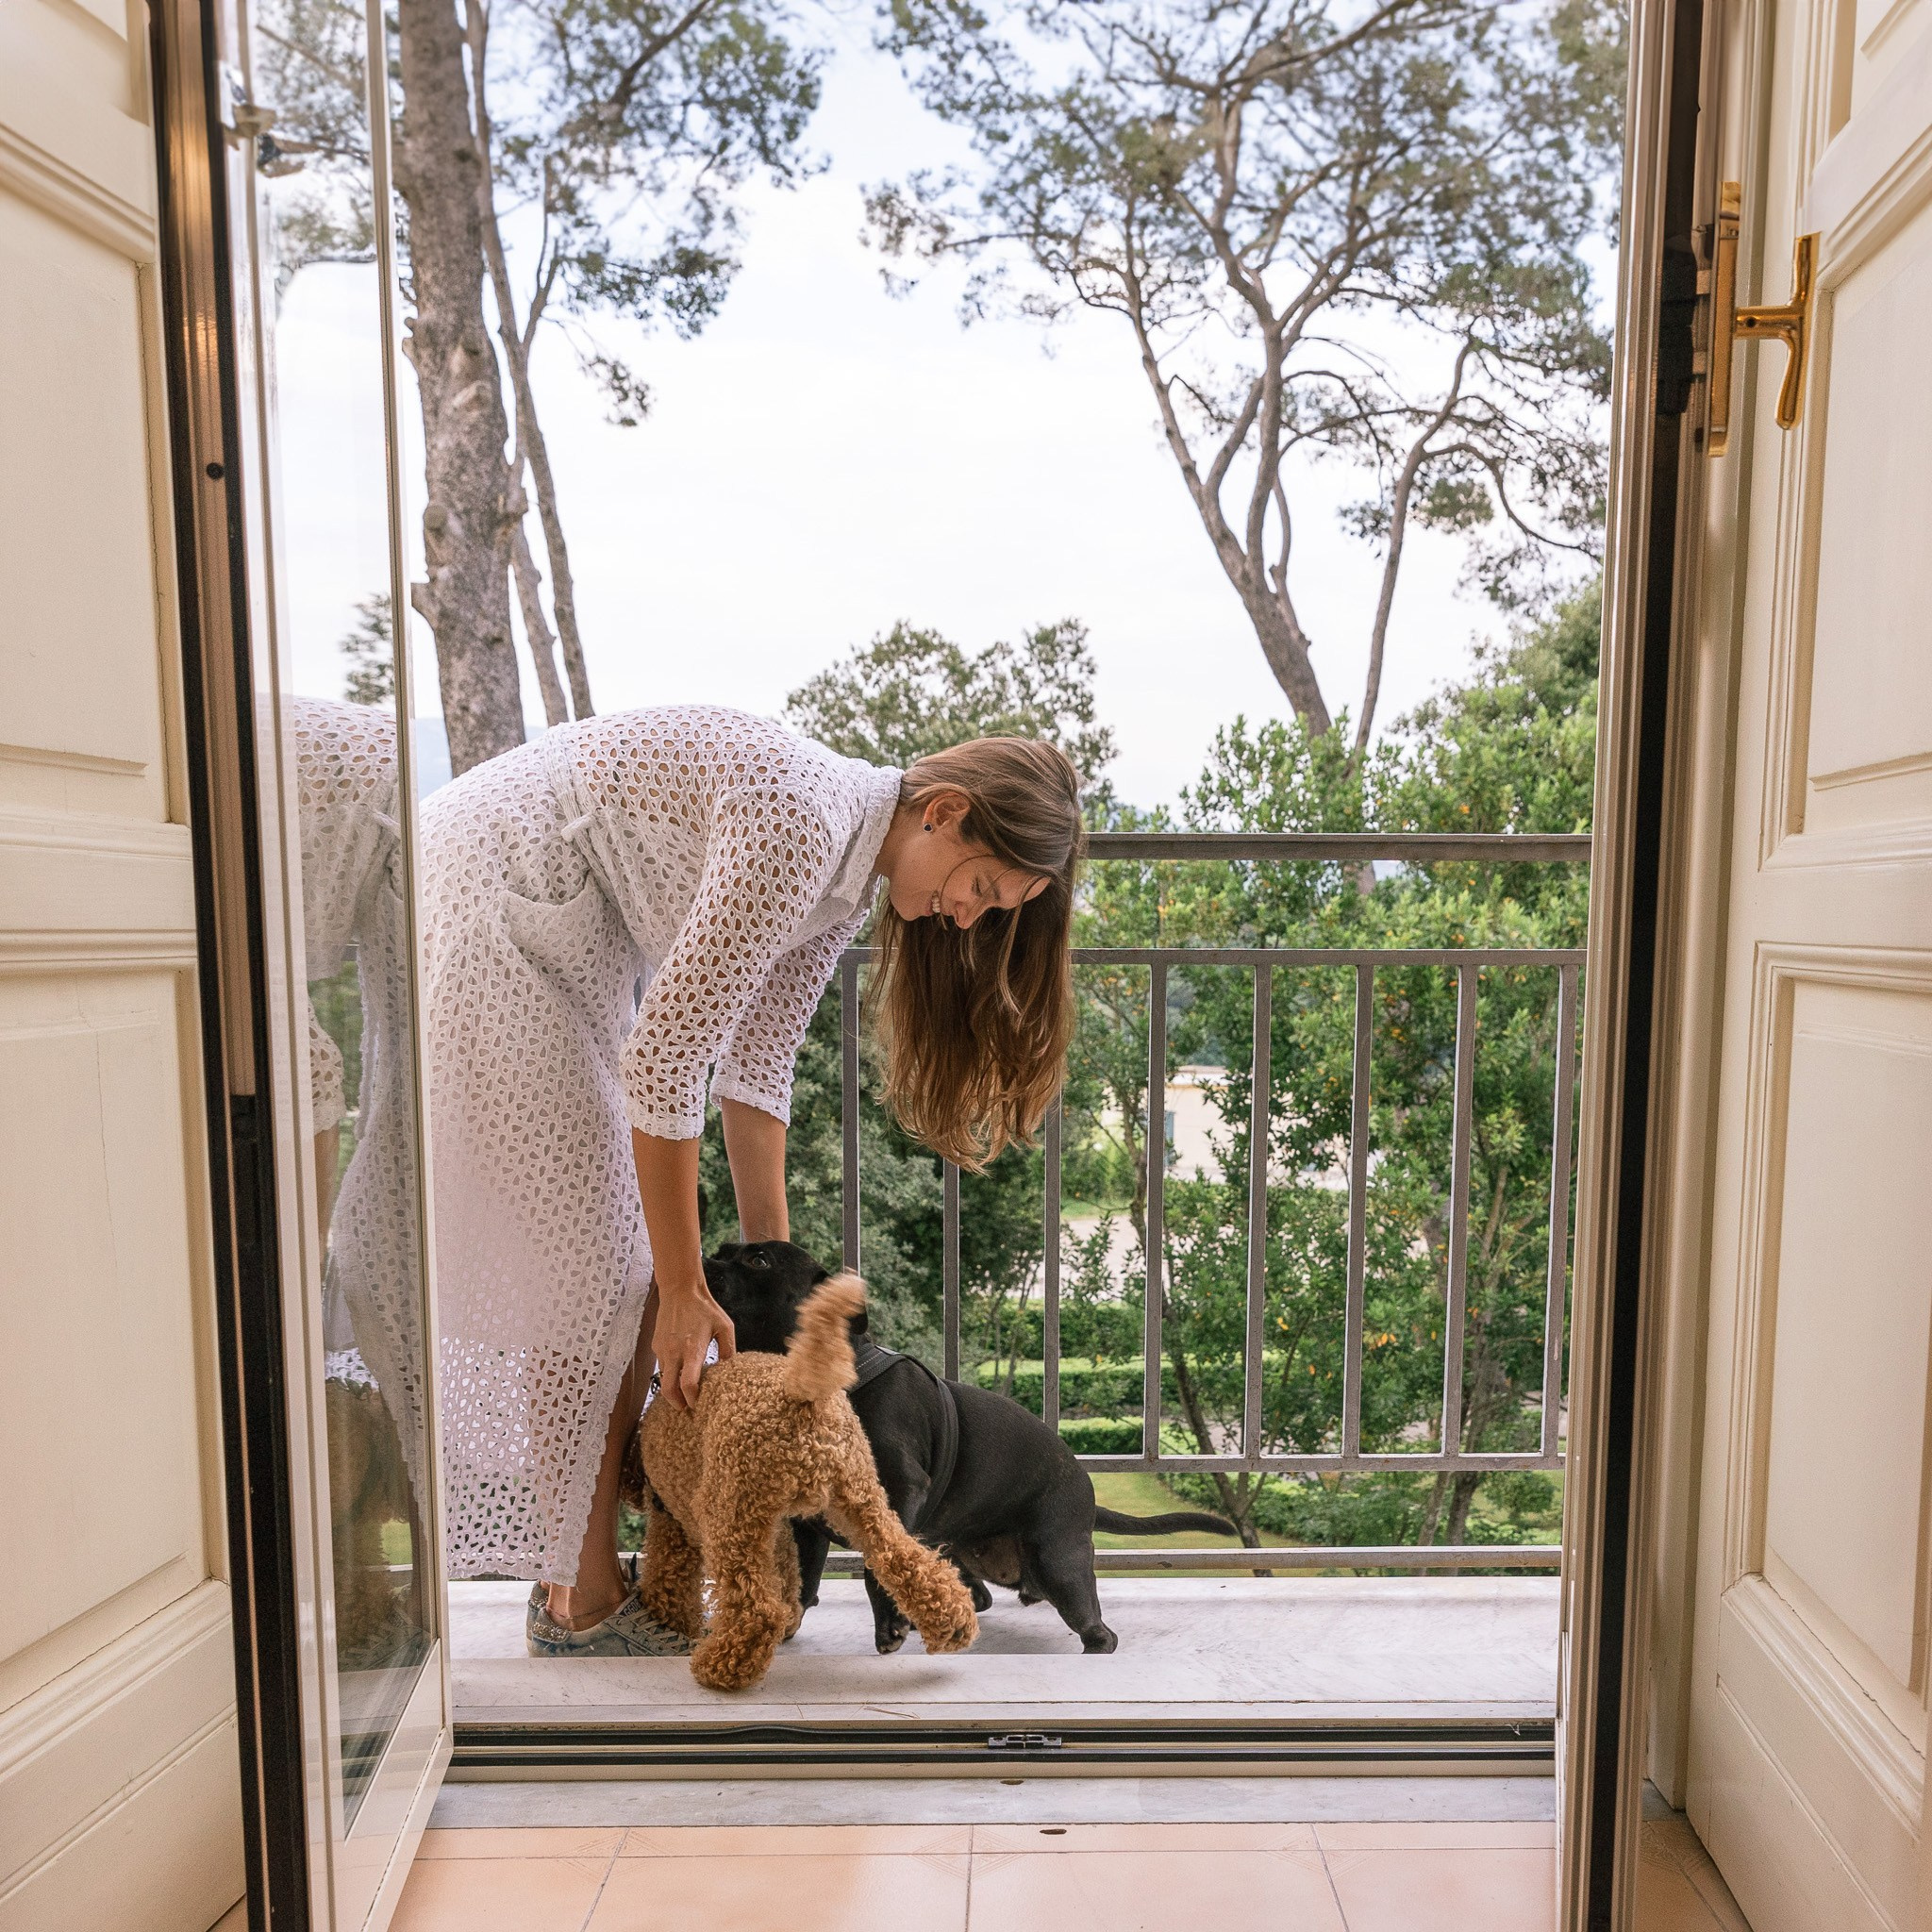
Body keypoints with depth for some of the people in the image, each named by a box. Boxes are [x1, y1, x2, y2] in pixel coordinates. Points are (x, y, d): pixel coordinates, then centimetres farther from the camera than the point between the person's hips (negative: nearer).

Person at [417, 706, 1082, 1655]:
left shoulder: (849, 875, 1)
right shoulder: (799, 823, -28)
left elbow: (754, 1068, 3)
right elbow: (661, 1061, -27)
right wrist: (684, 1292, -19)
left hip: (573, 947, 9)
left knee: (634, 1258, 6)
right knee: (588, 1265, -7)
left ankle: (572, 1564, 19)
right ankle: (582, 1602, 9)